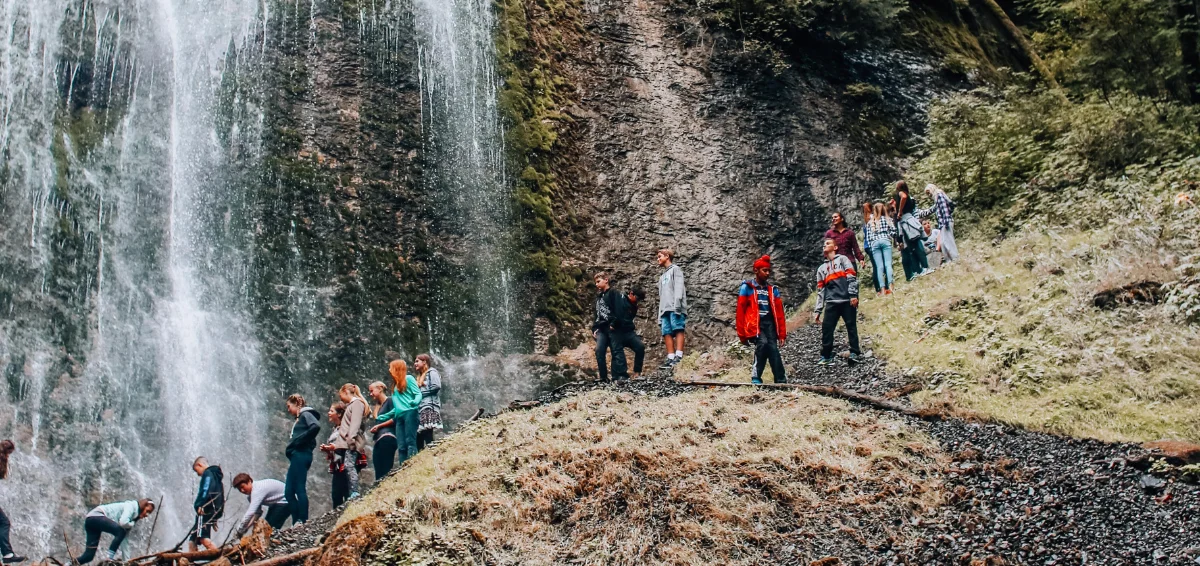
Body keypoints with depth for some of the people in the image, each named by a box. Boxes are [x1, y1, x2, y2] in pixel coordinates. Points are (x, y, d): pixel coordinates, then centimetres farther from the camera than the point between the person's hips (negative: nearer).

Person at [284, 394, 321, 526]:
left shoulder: (306, 414, -1)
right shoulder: (299, 419, 26)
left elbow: (316, 426, -21)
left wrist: (298, 441, -16)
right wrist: (290, 447, 4)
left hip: (301, 455, -10)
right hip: (296, 457, 10)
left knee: (300, 489, -11)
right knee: (289, 491, 6)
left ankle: (303, 521, -11)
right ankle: (297, 522, 4)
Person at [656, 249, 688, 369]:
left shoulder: (675, 269, 10)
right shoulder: (663, 276, 33)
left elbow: (679, 286, -6)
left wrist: (677, 302, -21)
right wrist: (660, 315, 18)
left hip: (675, 307, -8)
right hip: (665, 309, 8)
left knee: (678, 329, -16)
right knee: (667, 333, -4)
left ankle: (678, 357, -25)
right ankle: (671, 359, -11)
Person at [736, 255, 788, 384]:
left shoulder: (772, 289, 16)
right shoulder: (747, 287, 4)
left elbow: (779, 312, 14)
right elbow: (741, 311, 2)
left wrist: (782, 333, 8)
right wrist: (742, 334, -1)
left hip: (769, 324, 4)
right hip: (754, 324, -3)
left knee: (773, 349, -16)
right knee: (762, 343, -29)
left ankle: (781, 381, -16)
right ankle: (756, 377, -19)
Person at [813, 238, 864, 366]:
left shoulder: (842, 259, 12)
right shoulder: (821, 268, 24)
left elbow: (852, 277, -2)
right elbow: (820, 290, 20)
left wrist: (853, 295, -15)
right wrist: (817, 310, 12)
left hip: (847, 300, -4)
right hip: (831, 302, 4)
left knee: (851, 327, -1)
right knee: (826, 329, -3)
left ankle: (855, 353, 6)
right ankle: (826, 356, 4)